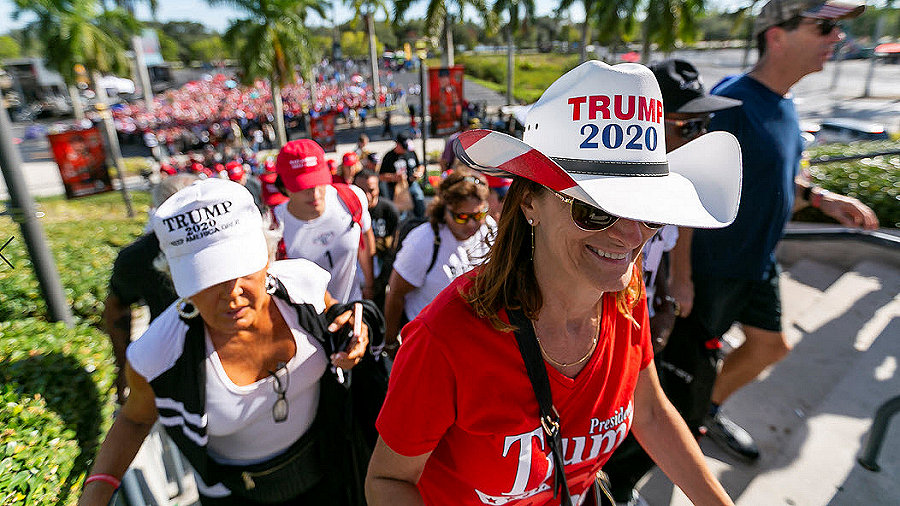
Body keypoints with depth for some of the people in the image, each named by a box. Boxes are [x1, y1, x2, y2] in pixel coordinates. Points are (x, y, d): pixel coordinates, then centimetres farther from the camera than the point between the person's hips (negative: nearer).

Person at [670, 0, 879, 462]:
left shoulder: (783, 103, 5)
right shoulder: (732, 102, -23)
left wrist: (818, 197, -2)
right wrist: (681, 275, -23)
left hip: (759, 263, 9)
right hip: (715, 267, -9)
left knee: (770, 345, 21)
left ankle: (707, 411, 41)